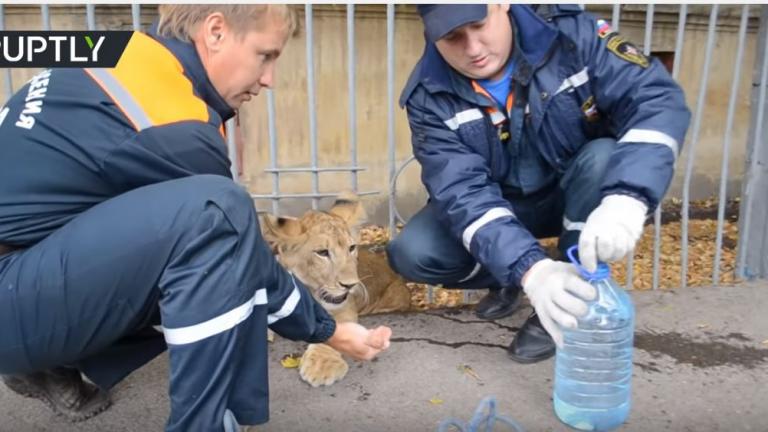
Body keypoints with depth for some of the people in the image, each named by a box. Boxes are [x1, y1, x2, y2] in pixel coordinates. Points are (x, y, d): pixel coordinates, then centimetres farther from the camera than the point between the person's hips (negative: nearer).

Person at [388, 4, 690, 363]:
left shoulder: (571, 33, -22)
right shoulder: (430, 97, -20)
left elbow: (657, 98, -31)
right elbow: (462, 192, -29)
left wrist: (626, 198, -50)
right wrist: (528, 267, -46)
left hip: (576, 195, 0)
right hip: (501, 207, 1)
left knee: (605, 157, -33)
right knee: (411, 254, -21)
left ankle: (567, 306, -15)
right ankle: (507, 280, 9)